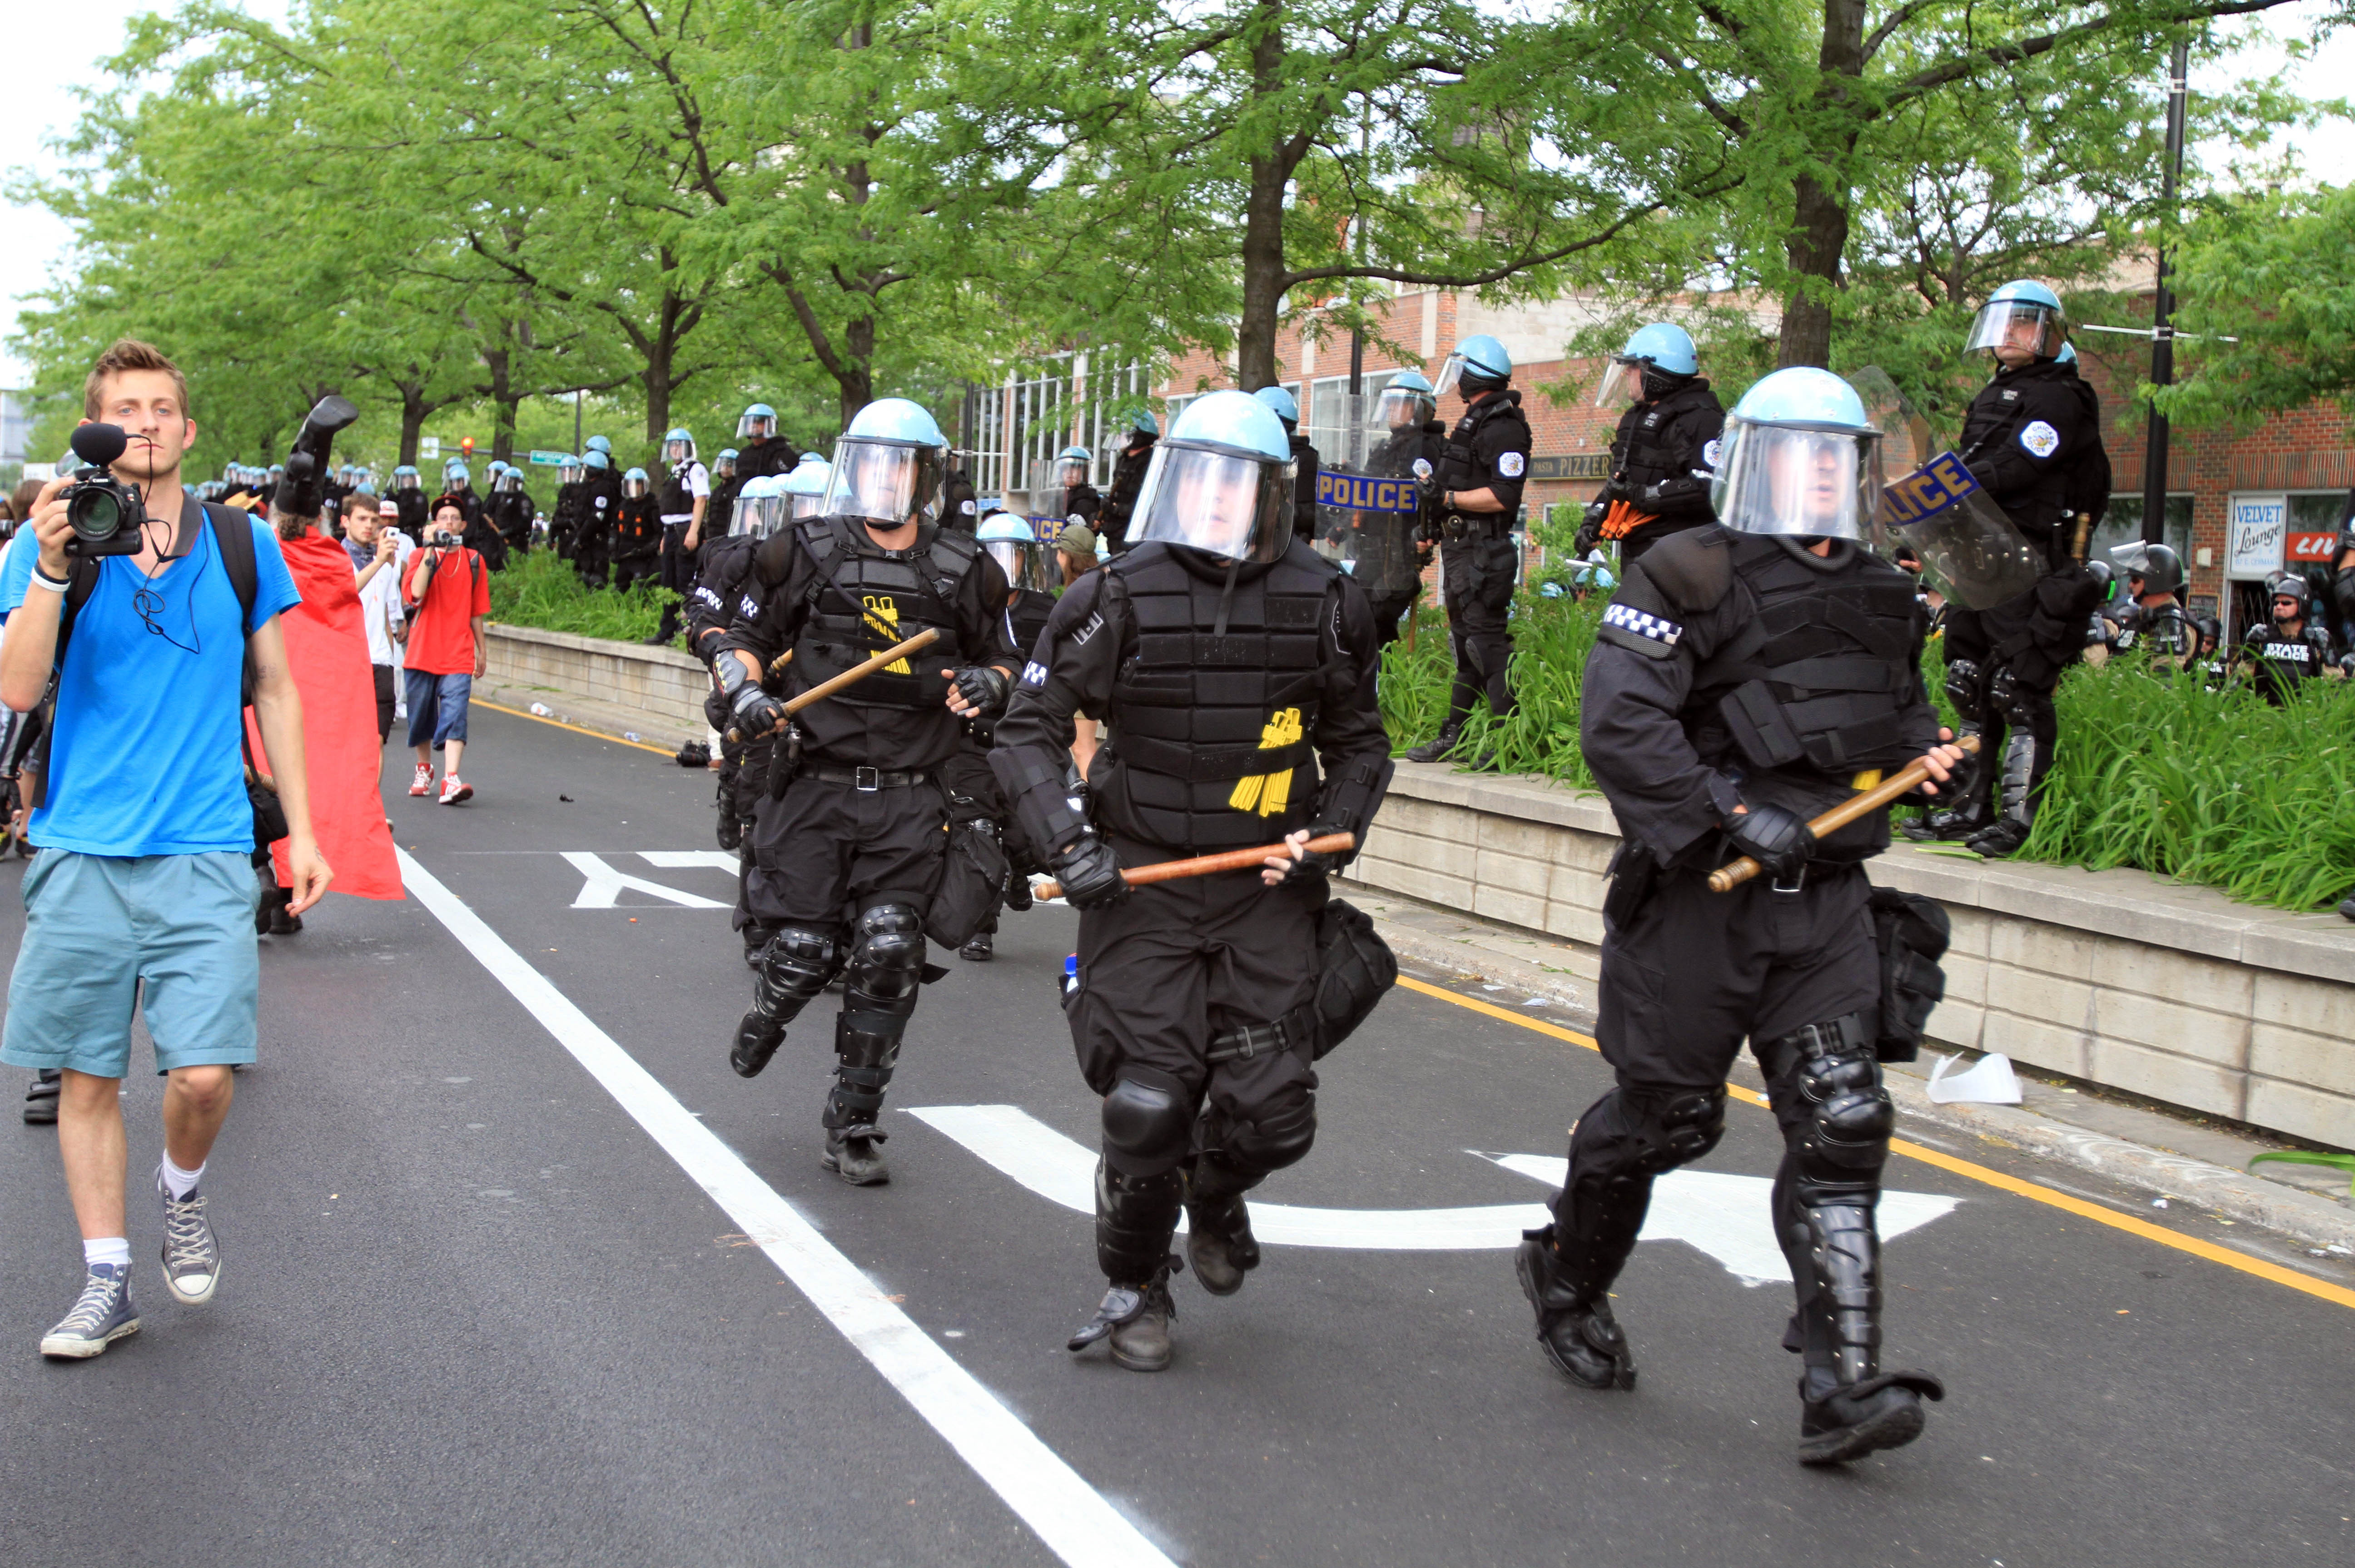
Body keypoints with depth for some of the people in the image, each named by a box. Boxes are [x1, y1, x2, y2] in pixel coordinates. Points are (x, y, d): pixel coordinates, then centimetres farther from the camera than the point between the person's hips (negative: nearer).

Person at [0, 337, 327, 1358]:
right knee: (87, 1075, 6)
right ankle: (107, 1282, 19)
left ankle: (182, 1193, 23)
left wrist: (300, 829, 10)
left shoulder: (241, 545, 6)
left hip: (205, 853, 0)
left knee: (204, 1073, -10)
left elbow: (275, 690, 14)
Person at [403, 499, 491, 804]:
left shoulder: (474, 561, 8)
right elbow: (415, 594, -16)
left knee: (455, 714, -15)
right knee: (421, 714, 12)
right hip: (422, 651, 0)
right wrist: (431, 552, -16)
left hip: (458, 655, 0)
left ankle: (451, 780, -26)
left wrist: (482, 650, 19)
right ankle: (424, 768, 35)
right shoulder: (421, 556, 3)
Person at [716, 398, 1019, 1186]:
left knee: (887, 958, -6)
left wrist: (986, 683, -4)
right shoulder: (806, 553, 4)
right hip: (816, 788, 0)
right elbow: (744, 641, 12)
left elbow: (1002, 662, 19)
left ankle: (853, 1126, 8)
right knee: (805, 950, 1)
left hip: (908, 801, 1)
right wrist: (746, 693, -8)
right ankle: (764, 1018, 39)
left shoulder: (962, 571, 7)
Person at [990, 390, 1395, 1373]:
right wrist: (1067, 843, -16)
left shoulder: (1320, 604, 1)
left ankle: (1213, 1194, 33)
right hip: (1142, 887, -2)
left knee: (1272, 1115, -4)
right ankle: (1134, 1287, 22)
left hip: (1267, 892, 2)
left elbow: (1359, 744, 14)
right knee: (1148, 1108, -6)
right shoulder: (1118, 598, -6)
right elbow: (1030, 731, -3)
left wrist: (1332, 831, -3)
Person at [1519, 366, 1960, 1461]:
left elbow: (1901, 707, 32)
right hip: (1698, 900, -5)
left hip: (1824, 904, 5)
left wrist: (1922, 747, 8)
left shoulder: (1879, 597, 14)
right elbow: (1618, 723, -20)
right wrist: (1731, 817, -26)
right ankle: (1566, 1278, 35)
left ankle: (1845, 1388, -5)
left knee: (1839, 1126, -5)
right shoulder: (1690, 578, -8)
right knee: (1663, 1117, 7)